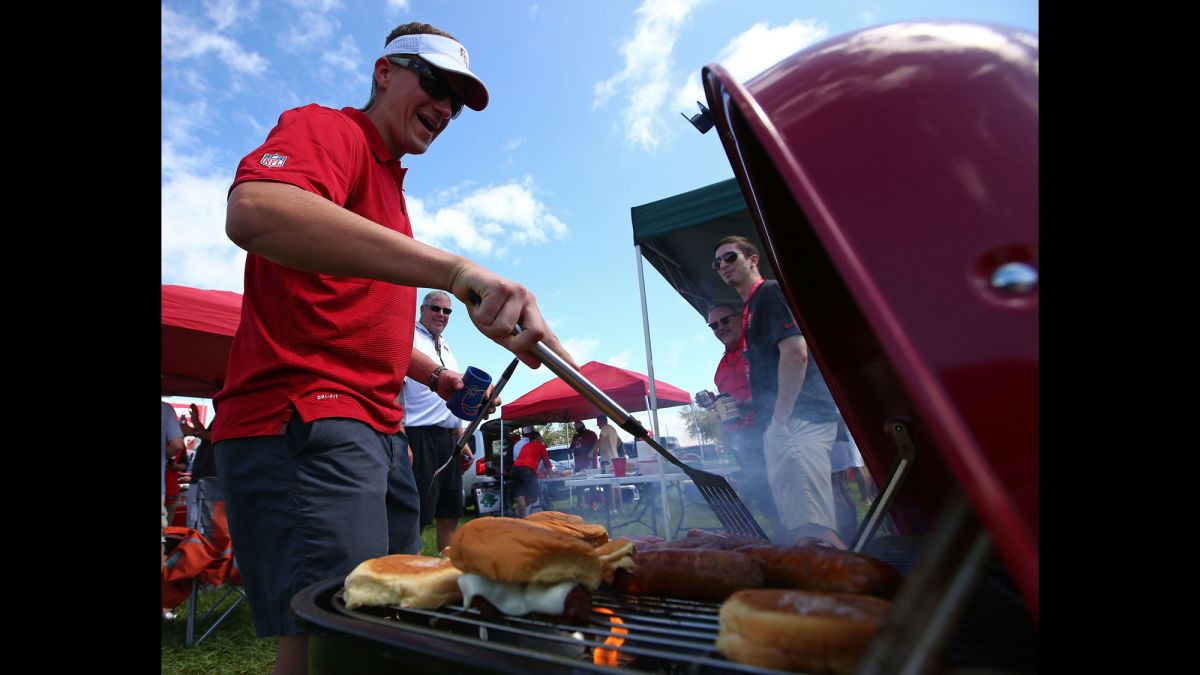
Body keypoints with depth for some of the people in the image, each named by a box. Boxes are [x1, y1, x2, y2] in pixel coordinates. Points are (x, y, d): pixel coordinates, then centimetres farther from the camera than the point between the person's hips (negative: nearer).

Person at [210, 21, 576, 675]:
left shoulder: (388, 185, 25)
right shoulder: (327, 129, -2)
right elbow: (253, 210, -29)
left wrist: (435, 373, 18)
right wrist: (455, 270, -38)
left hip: (379, 434, 10)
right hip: (303, 425, -9)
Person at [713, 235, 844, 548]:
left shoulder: (771, 293, -4)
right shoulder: (751, 307, 24)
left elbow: (795, 353, -17)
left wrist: (780, 419, -18)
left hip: (797, 419, -10)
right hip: (785, 422, 10)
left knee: (810, 525, -16)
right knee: (800, 526, 12)